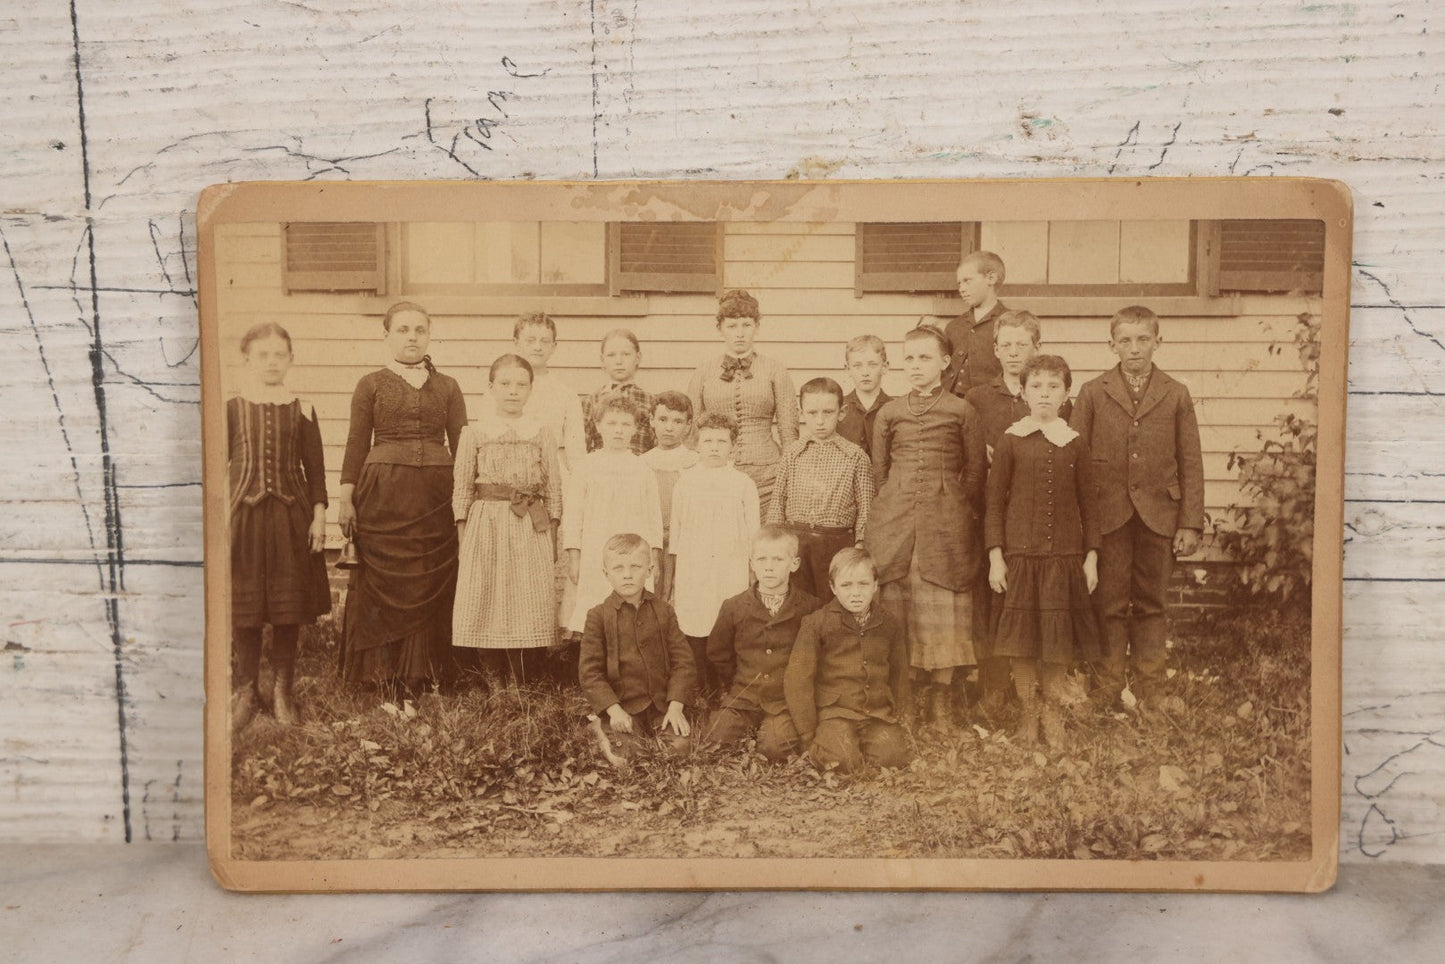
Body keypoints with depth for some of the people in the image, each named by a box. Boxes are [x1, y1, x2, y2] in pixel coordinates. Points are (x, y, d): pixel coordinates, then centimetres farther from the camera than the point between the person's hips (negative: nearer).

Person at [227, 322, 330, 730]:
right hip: (243, 513, 0)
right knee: (243, 607, 3)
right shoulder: (232, 409, 3)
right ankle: (245, 691, 16)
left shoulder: (301, 411, 4)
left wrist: (318, 514, -1)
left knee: (288, 608, 5)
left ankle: (283, 691, 18)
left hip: (290, 514, 1)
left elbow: (315, 468, 5)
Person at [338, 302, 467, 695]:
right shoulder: (371, 384, 7)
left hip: (435, 496, 2)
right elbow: (356, 443, 5)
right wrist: (346, 499, 0)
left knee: (432, 582, 1)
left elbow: (462, 444, 10)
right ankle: (381, 673, 8)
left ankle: (422, 673, 11)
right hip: (382, 495, -1)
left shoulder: (447, 387, 11)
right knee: (383, 582, -1)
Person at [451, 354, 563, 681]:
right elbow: (462, 487, 5)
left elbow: (553, 488, 8)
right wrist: (463, 537, 1)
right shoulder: (474, 433, 5)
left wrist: (552, 537, 4)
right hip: (486, 524, 0)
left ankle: (524, 685, 8)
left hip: (531, 526, 1)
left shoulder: (542, 433, 7)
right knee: (485, 603, 0)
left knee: (530, 602, -1)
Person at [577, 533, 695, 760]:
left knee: (681, 746, -18)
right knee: (621, 753, -24)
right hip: (622, 706, -2)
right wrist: (613, 709, -14)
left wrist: (676, 705, -8)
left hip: (663, 704, 2)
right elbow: (589, 671, -3)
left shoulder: (663, 612, 8)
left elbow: (682, 659, 5)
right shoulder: (598, 616, -1)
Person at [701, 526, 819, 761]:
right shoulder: (733, 607, 4)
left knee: (776, 747, -27)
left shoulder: (809, 608, -2)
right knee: (714, 741, -18)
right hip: (743, 699, 2)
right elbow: (717, 655, 16)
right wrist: (731, 689, 12)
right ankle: (749, 732, 8)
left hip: (787, 701, -2)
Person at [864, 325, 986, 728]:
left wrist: (960, 510, 6)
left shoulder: (961, 411, 3)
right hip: (894, 521, 2)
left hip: (946, 522, -1)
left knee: (943, 605, 0)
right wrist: (892, 508, 13)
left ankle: (939, 697, 11)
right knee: (895, 604, 1)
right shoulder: (889, 413, 9)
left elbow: (976, 468, 8)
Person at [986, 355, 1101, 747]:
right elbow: (995, 501, 0)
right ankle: (1028, 711, 20)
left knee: (1059, 635, 7)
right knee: (1020, 637, 3)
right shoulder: (1011, 440, -1)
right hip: (1020, 553, -1)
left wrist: (1091, 556, 4)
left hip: (1065, 555, 1)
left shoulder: (1075, 444, 4)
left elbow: (1088, 504, 8)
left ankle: (1052, 711, 25)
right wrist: (995, 556, -5)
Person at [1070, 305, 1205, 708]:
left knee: (1150, 605, 8)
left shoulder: (1176, 395, 6)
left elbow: (1190, 463, 5)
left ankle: (1148, 688, 17)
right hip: (1108, 516, -1)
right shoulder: (1092, 393, 4)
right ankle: (1108, 690, 11)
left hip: (1158, 516, 1)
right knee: (1111, 606, 2)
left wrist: (1191, 524, -1)